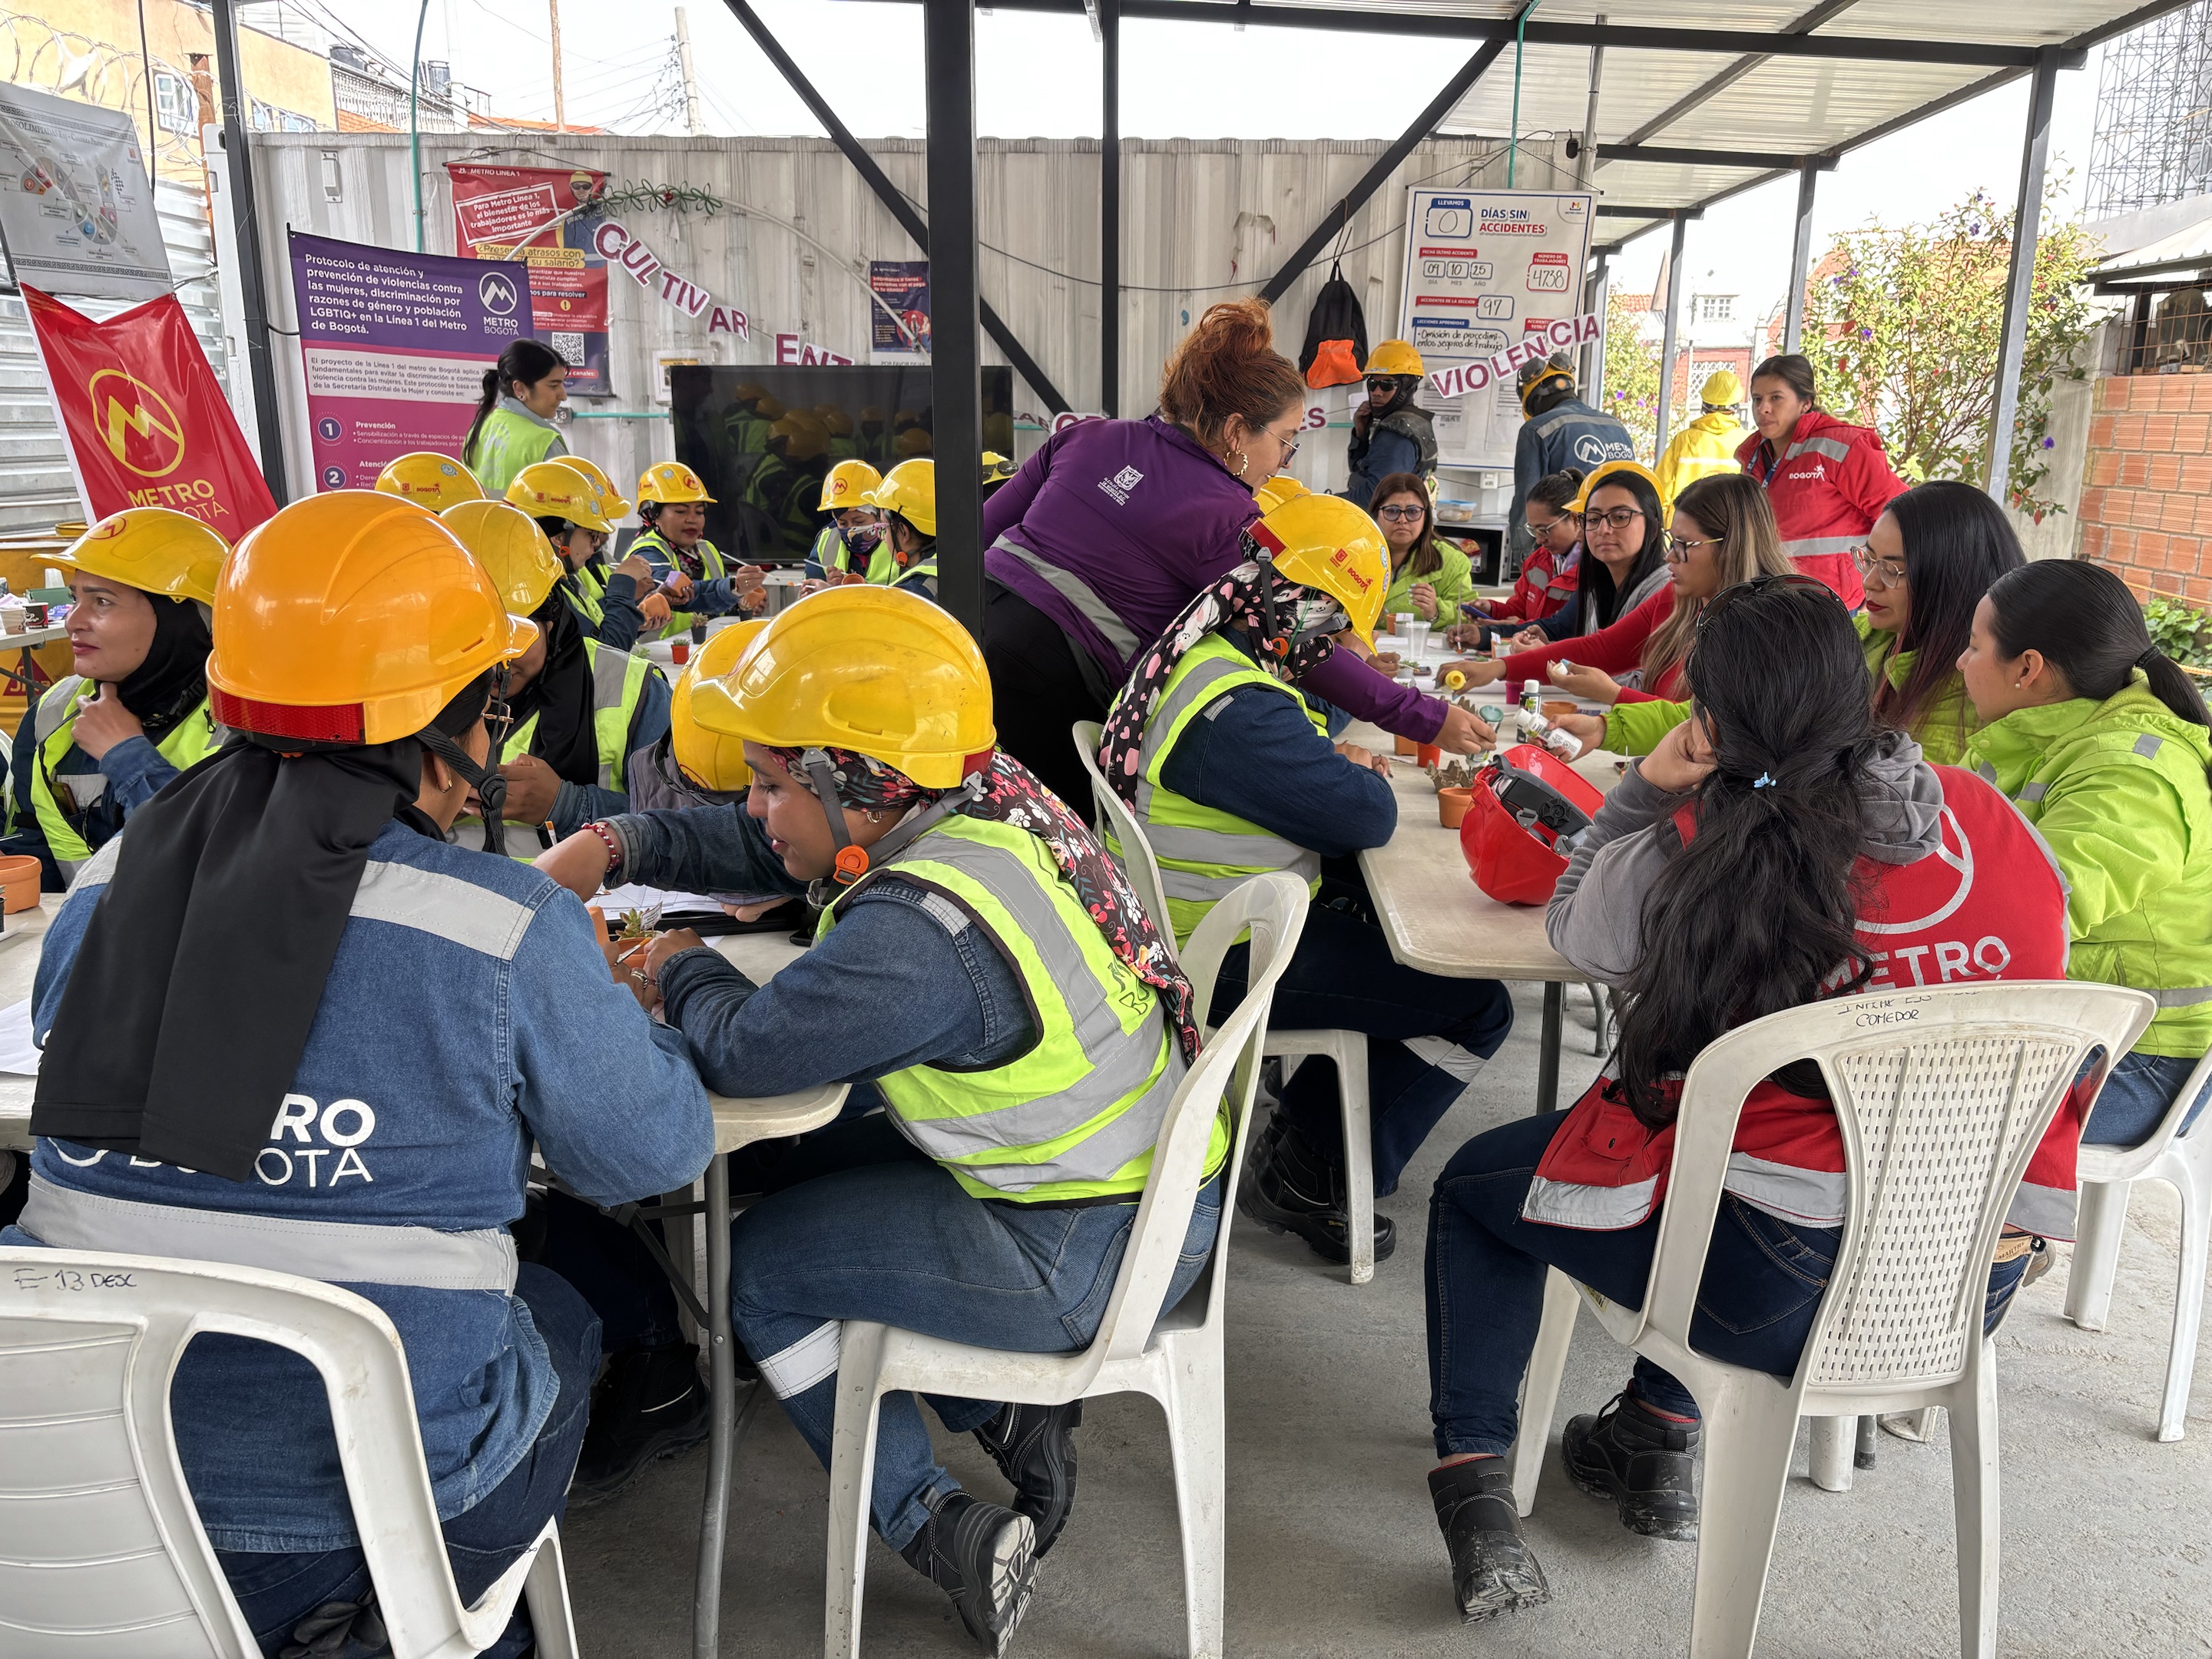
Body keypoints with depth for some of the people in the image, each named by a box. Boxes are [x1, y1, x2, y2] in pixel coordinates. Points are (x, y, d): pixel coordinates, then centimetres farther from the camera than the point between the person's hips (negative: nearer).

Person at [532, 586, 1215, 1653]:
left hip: (1096, 1254, -9)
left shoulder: (919, 933, -31)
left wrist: (680, 973, 1)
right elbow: (762, 850, 10)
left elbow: (741, 1050, -19)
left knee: (760, 1260, 6)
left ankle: (940, 1533, 13)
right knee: (824, 1167, 22)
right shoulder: (987, 800, -3)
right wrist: (612, 848, 4)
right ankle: (1010, 1411, 22)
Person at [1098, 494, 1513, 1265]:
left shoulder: (1194, 652, 4)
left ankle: (1306, 1118, 29)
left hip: (1193, 917, 10)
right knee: (1477, 1008, -4)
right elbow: (1369, 816, -24)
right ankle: (1305, 1179, 7)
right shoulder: (1238, 707, -29)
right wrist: (1366, 775, -1)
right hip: (1226, 964, -10)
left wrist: (1337, 763, 0)